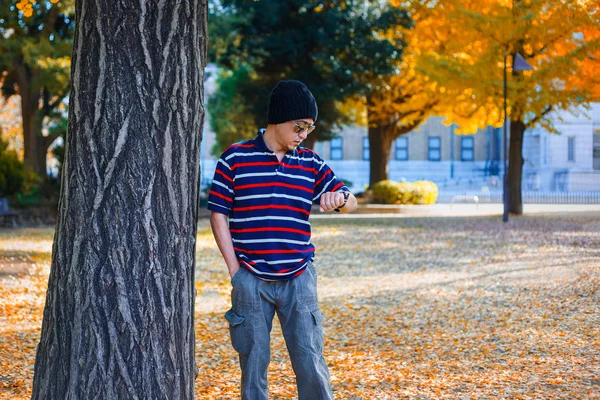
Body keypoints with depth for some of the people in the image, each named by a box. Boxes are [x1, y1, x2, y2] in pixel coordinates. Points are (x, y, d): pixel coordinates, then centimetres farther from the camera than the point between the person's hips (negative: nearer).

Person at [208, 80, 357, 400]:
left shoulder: (311, 164, 7)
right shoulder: (234, 159, -1)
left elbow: (351, 202, 7)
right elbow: (218, 214, 2)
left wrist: (338, 197, -18)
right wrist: (234, 269, -4)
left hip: (298, 279, 2)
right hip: (250, 282, -2)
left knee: (310, 362, -1)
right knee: (253, 363, 4)